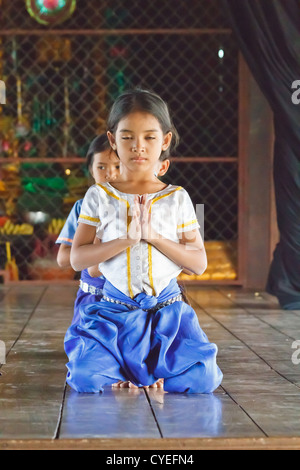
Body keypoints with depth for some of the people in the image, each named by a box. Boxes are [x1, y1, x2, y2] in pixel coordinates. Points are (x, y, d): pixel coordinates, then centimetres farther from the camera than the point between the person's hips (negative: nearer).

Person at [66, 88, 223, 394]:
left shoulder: (177, 199, 5)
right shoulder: (99, 197, 3)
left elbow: (199, 263, 1)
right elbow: (77, 258, -3)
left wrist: (154, 236, -13)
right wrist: (126, 239, -17)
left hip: (167, 309, 1)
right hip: (113, 311, -1)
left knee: (200, 378, -19)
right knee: (88, 378, -24)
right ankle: (121, 382, 8)